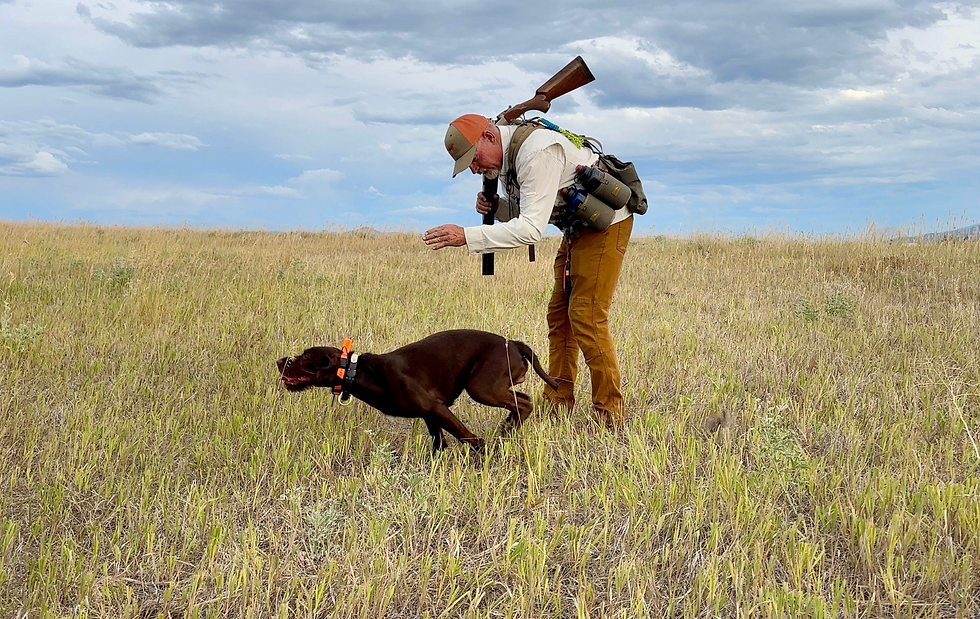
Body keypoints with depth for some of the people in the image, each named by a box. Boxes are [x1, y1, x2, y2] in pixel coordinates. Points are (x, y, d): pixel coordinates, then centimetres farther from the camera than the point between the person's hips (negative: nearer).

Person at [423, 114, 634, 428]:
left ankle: (610, 415, -5)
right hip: (578, 226, 10)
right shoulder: (506, 155, 3)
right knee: (559, 314, 8)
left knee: (586, 317, -13)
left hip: (606, 222, -10)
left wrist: (467, 235, -39)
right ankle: (558, 405, 13)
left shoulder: (537, 152, -29)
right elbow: (523, 213, 13)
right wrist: (493, 205, -9)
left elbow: (532, 228, -35)